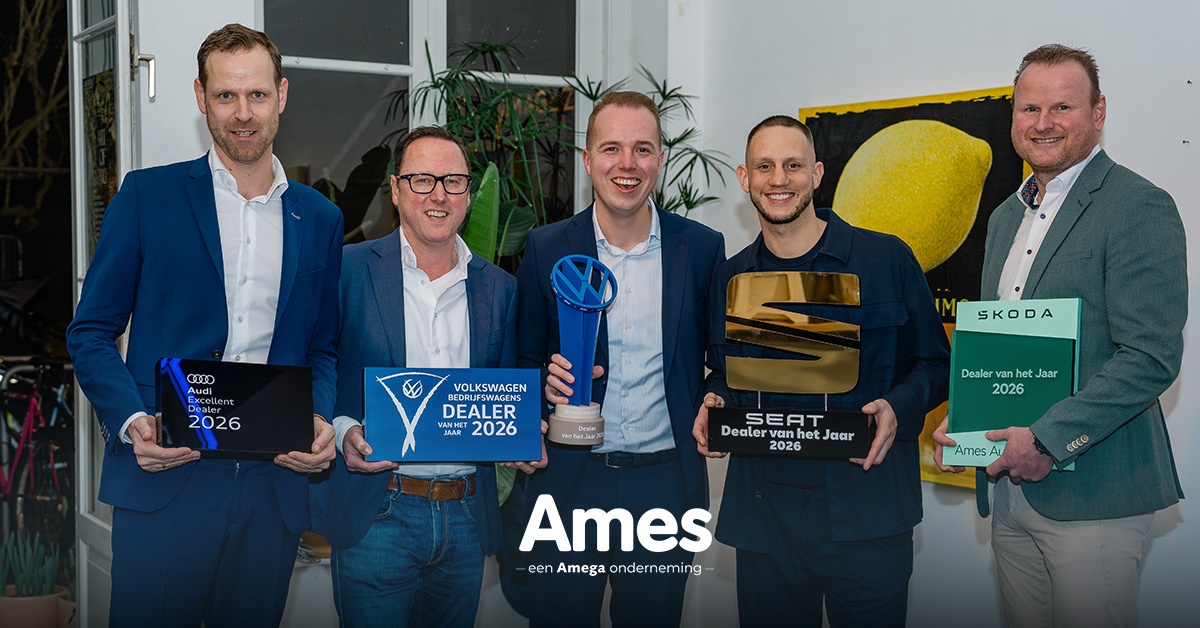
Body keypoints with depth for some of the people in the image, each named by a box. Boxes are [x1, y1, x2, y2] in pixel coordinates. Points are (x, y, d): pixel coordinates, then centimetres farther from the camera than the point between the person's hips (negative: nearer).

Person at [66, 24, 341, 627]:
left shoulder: (320, 219, 11)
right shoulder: (147, 195, 3)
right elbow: (91, 332, 3)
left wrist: (320, 422, -4)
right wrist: (132, 421, -14)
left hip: (273, 486, 3)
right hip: (162, 481, -2)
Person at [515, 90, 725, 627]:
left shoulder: (702, 248, 0)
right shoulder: (546, 249, 0)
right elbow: (522, 359, 6)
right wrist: (547, 380, -14)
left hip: (665, 484, 1)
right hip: (568, 482, 0)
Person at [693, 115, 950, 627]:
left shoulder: (887, 259, -1)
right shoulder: (730, 278, 9)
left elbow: (934, 365, 4)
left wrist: (898, 408, -15)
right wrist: (712, 404, -1)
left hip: (867, 510, -3)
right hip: (764, 515, 3)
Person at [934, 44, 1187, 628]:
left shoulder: (1139, 207, -10)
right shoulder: (1006, 216, 16)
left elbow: (1151, 357, -18)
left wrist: (1047, 439, -21)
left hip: (1091, 490, -7)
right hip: (1008, 490, 7)